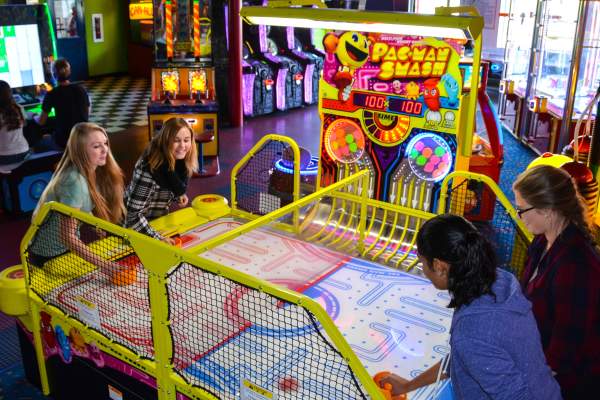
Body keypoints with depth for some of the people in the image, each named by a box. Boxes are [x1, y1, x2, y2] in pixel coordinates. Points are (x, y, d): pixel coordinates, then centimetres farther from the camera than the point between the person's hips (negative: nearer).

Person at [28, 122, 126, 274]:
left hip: (66, 249, 7)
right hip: (49, 256, -7)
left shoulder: (89, 172, -6)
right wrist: (104, 265, -37)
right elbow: (68, 237, -33)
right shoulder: (75, 182, -31)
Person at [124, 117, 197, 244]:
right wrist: (158, 238, -37)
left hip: (160, 222, 7)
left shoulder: (180, 160, -9)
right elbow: (133, 215, -31)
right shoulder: (150, 168, -31)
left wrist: (179, 196, -9)